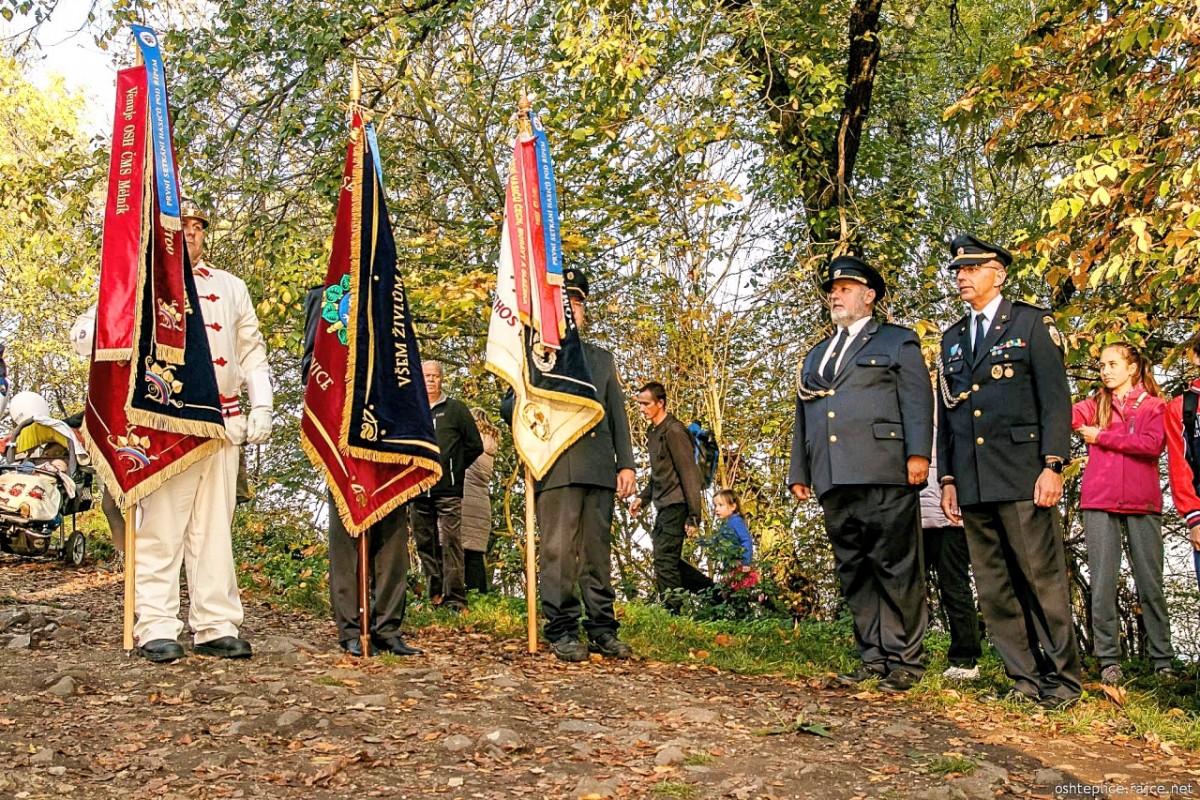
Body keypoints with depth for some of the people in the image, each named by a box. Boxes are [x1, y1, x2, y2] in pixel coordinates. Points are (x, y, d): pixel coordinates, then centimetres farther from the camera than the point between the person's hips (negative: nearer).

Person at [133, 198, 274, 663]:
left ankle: (217, 627, 7)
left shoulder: (230, 288, 20)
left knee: (215, 527, 4)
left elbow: (252, 349, 20)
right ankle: (156, 629, -2)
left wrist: (261, 406, 8)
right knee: (161, 528, -6)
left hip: (224, 423, 4)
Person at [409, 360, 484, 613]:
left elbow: (475, 445, 8)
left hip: (449, 491, -3)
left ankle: (455, 599, -9)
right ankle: (434, 596, 13)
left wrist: (455, 468, 6)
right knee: (425, 545, 6)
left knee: (451, 543, -9)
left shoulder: (455, 408, 7)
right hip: (418, 492, 3)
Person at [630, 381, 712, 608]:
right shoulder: (653, 432, 15)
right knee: (668, 559, 13)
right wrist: (643, 497, 13)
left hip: (676, 506, -10)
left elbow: (689, 474, -15)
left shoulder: (673, 431, -12)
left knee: (665, 561, -10)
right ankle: (711, 591, 22)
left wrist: (693, 516, -18)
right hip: (663, 506, 10)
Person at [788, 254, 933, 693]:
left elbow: (918, 400, -1)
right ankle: (873, 658, 10)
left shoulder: (897, 341, 11)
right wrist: (799, 471, 17)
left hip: (883, 474, -5)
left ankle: (904, 660, 1)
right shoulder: (815, 355, 27)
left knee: (896, 568, -5)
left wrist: (918, 454, -14)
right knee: (854, 572, 5)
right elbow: (802, 415, 25)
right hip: (833, 478, 6)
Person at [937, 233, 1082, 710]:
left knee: (1042, 578, -4)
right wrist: (947, 480, 11)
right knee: (994, 589, 5)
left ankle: (1062, 679, 6)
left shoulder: (1033, 323, 5)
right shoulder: (952, 339, 19)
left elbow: (1055, 399, -3)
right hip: (972, 484, 5)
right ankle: (1026, 678, 12)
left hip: (1022, 475, -5)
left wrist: (1053, 466, -13)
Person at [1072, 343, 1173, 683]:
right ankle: (1109, 660, 4)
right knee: (1102, 584, -1)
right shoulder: (1096, 405, 13)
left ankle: (1163, 660, 12)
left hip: (1143, 502, -1)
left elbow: (1153, 445, -10)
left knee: (1150, 583, 3)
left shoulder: (1154, 406, 8)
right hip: (1099, 503, 1)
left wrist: (1101, 436, -6)